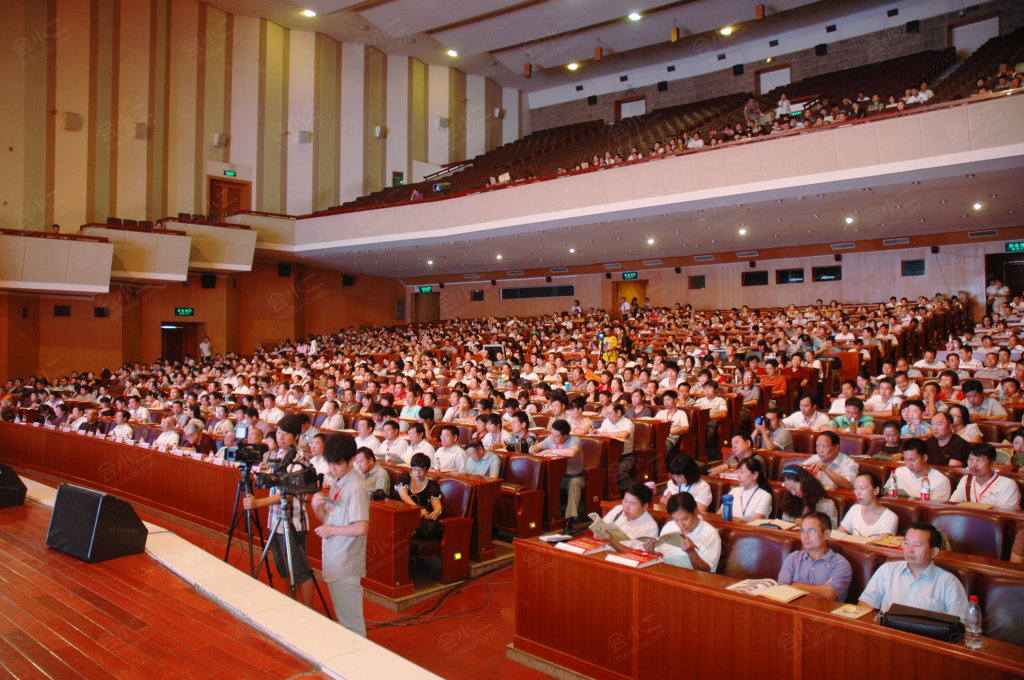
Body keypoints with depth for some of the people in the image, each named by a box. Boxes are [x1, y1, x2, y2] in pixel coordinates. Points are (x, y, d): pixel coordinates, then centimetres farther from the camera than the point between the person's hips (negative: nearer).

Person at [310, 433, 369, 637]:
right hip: (333, 559, 9)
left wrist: (331, 530, -15)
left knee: (350, 619, 0)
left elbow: (362, 528, -26)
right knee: (342, 615, 21)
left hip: (347, 563, -9)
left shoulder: (356, 487, -19)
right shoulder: (337, 482, 9)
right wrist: (317, 505, -5)